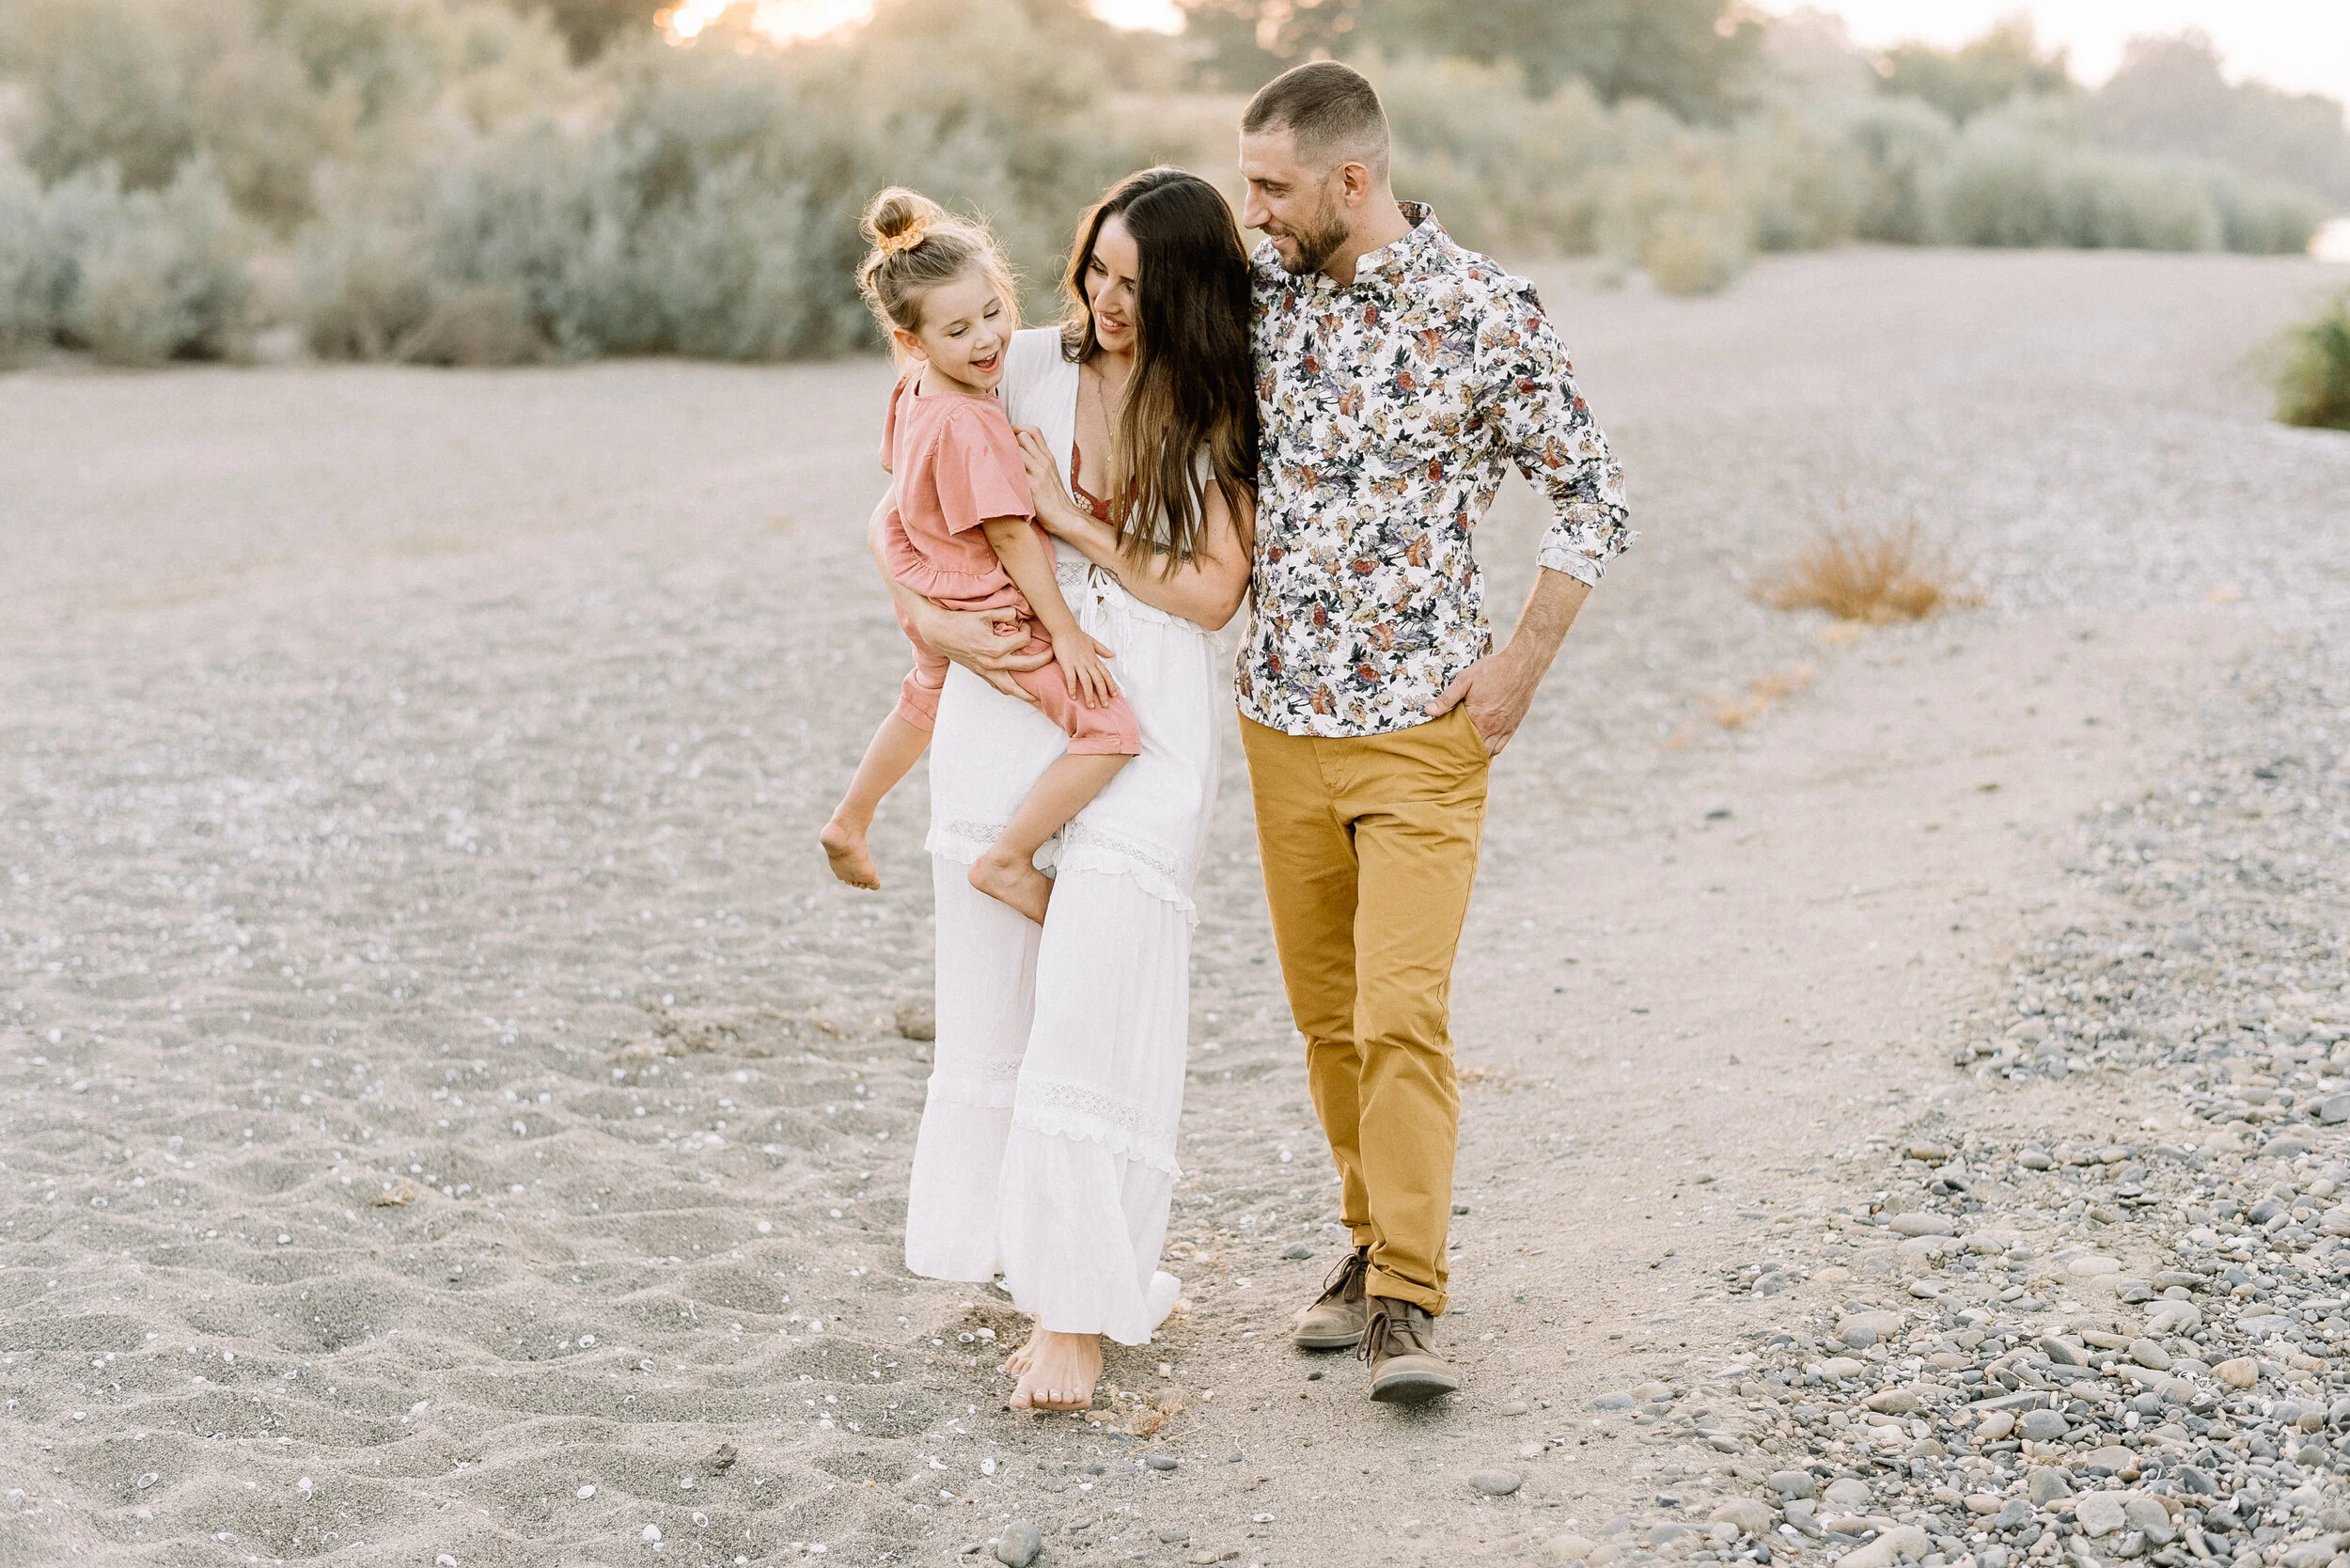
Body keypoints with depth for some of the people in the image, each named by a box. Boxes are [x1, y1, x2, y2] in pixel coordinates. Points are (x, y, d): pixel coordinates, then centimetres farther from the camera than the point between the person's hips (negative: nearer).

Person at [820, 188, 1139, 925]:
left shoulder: (912, 391, -2)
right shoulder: (969, 426, -30)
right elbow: (1010, 536, -25)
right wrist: (1066, 631, -18)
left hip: (931, 604, 10)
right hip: (992, 620, -10)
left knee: (926, 699, 39)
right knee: (1110, 729, -14)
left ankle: (849, 822, 55)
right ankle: (1008, 860, -9)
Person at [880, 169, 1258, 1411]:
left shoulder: (1224, 413, 2)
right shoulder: (1029, 369, 4)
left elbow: (1212, 594, -5)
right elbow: (898, 511, 8)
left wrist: (1074, 521, -8)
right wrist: (930, 618, -9)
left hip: (1143, 725, -3)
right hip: (1003, 702, 3)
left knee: (1092, 1012, -8)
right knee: (994, 1004, 7)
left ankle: (1078, 1309, -3)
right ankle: (1036, 1258, 23)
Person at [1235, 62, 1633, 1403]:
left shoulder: (1487, 311, -9)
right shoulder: (1259, 291, 3)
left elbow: (1594, 492, -1)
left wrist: (1524, 664, -7)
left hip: (1421, 727, -5)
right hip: (1281, 718, 5)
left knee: (1404, 1014, -11)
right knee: (1326, 1013, 12)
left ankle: (1405, 1305, -6)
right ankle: (1377, 1238, 28)